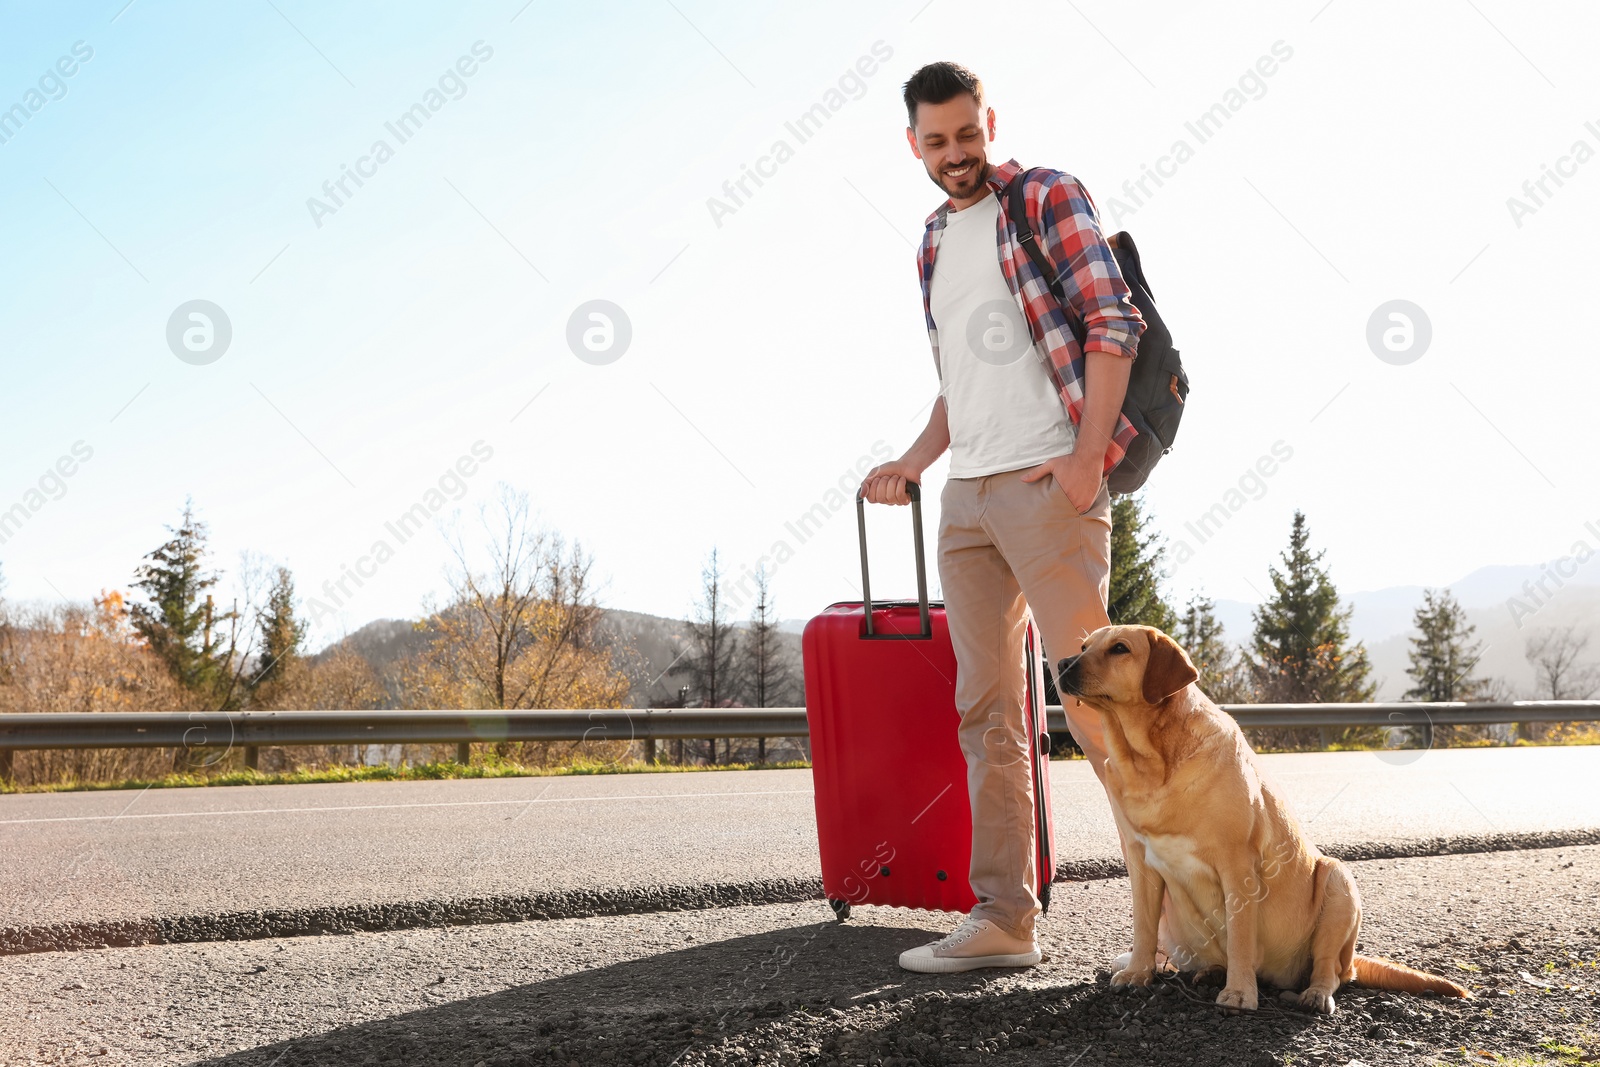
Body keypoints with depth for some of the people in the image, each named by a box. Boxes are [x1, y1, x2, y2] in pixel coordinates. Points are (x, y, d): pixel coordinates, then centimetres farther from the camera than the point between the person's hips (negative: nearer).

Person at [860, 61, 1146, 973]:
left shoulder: (1050, 198, 0)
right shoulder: (935, 242, 21)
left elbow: (1114, 324, -9)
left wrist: (1089, 456, -18)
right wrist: (914, 463, 15)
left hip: (1046, 483, -7)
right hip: (966, 496, 7)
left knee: (1091, 695, -10)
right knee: (987, 710, 6)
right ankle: (1004, 921, 11)